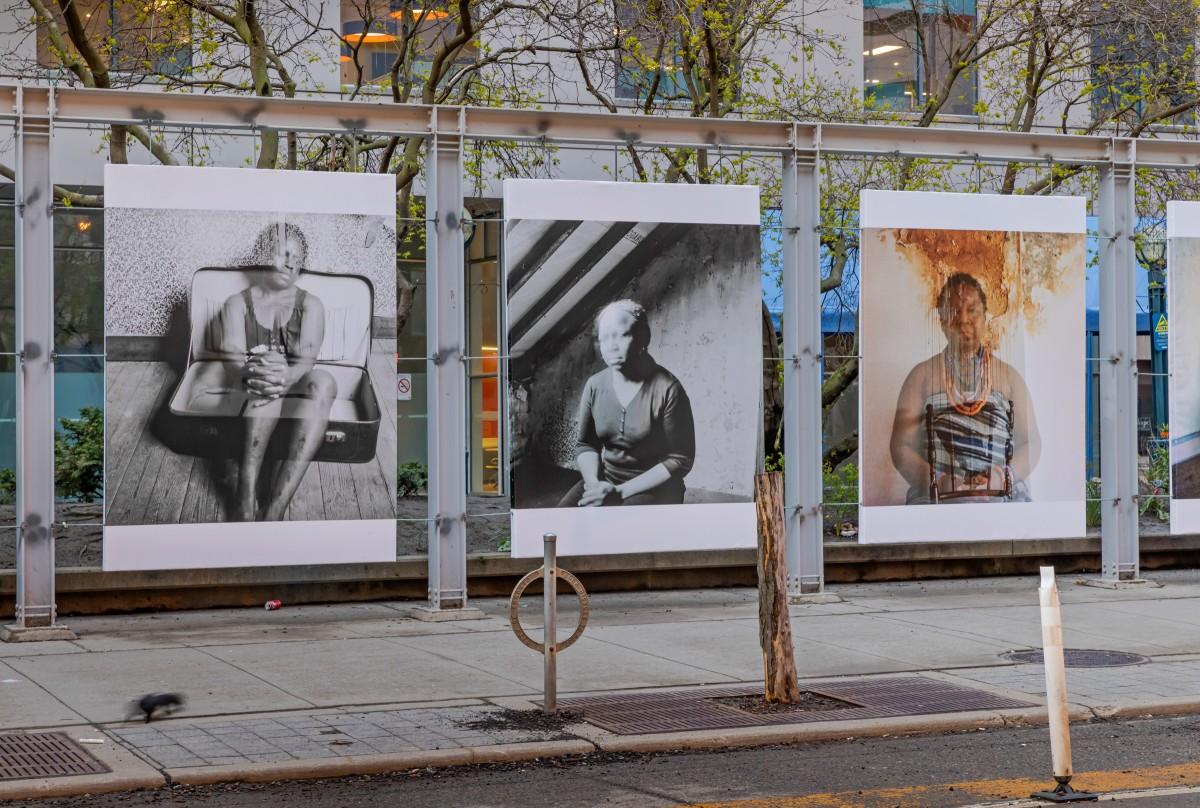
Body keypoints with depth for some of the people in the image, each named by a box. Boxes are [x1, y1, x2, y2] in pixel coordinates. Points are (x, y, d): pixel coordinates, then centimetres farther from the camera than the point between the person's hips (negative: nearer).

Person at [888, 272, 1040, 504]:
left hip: (1004, 497, 2)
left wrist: (1003, 478, -7)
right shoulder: (922, 375, 13)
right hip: (934, 502, -2)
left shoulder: (1009, 376, 17)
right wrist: (937, 482, -11)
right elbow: (901, 446, 7)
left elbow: (1031, 443, 13)